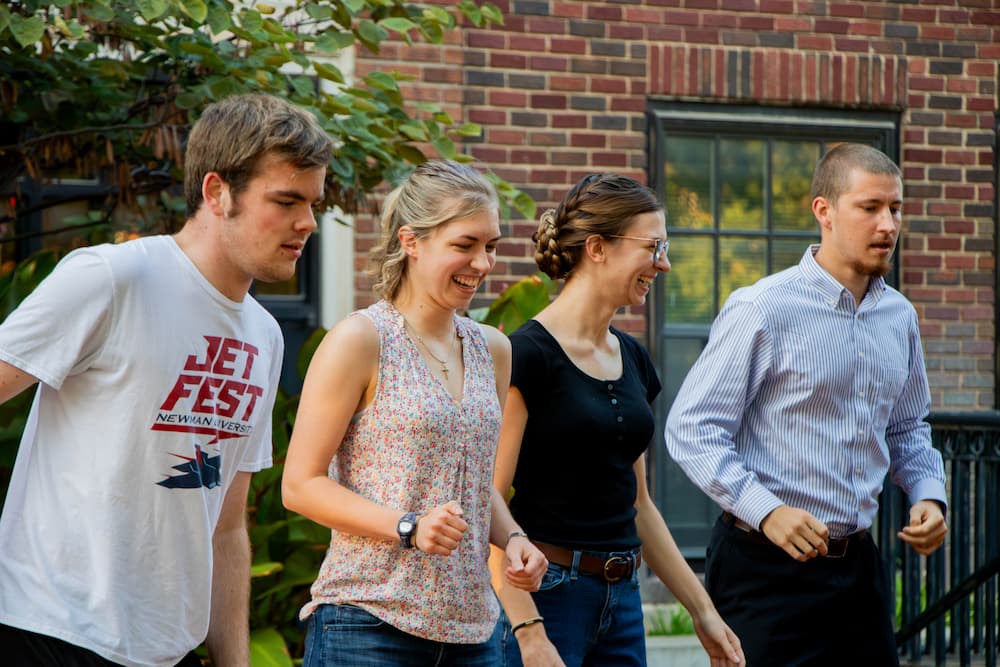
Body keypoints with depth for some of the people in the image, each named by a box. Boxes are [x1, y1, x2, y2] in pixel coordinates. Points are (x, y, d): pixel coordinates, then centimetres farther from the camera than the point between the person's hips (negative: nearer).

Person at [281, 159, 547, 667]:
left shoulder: (492, 350, 13)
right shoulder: (360, 340, -6)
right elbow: (301, 484, -8)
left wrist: (511, 538, 5)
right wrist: (409, 527, -19)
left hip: (470, 626, 6)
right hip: (368, 624, -6)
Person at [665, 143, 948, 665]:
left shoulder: (899, 316, 10)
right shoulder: (763, 310, -11)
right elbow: (691, 429, -14)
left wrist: (928, 495, 4)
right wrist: (767, 511, -24)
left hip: (858, 563, 6)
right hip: (766, 565, -6)